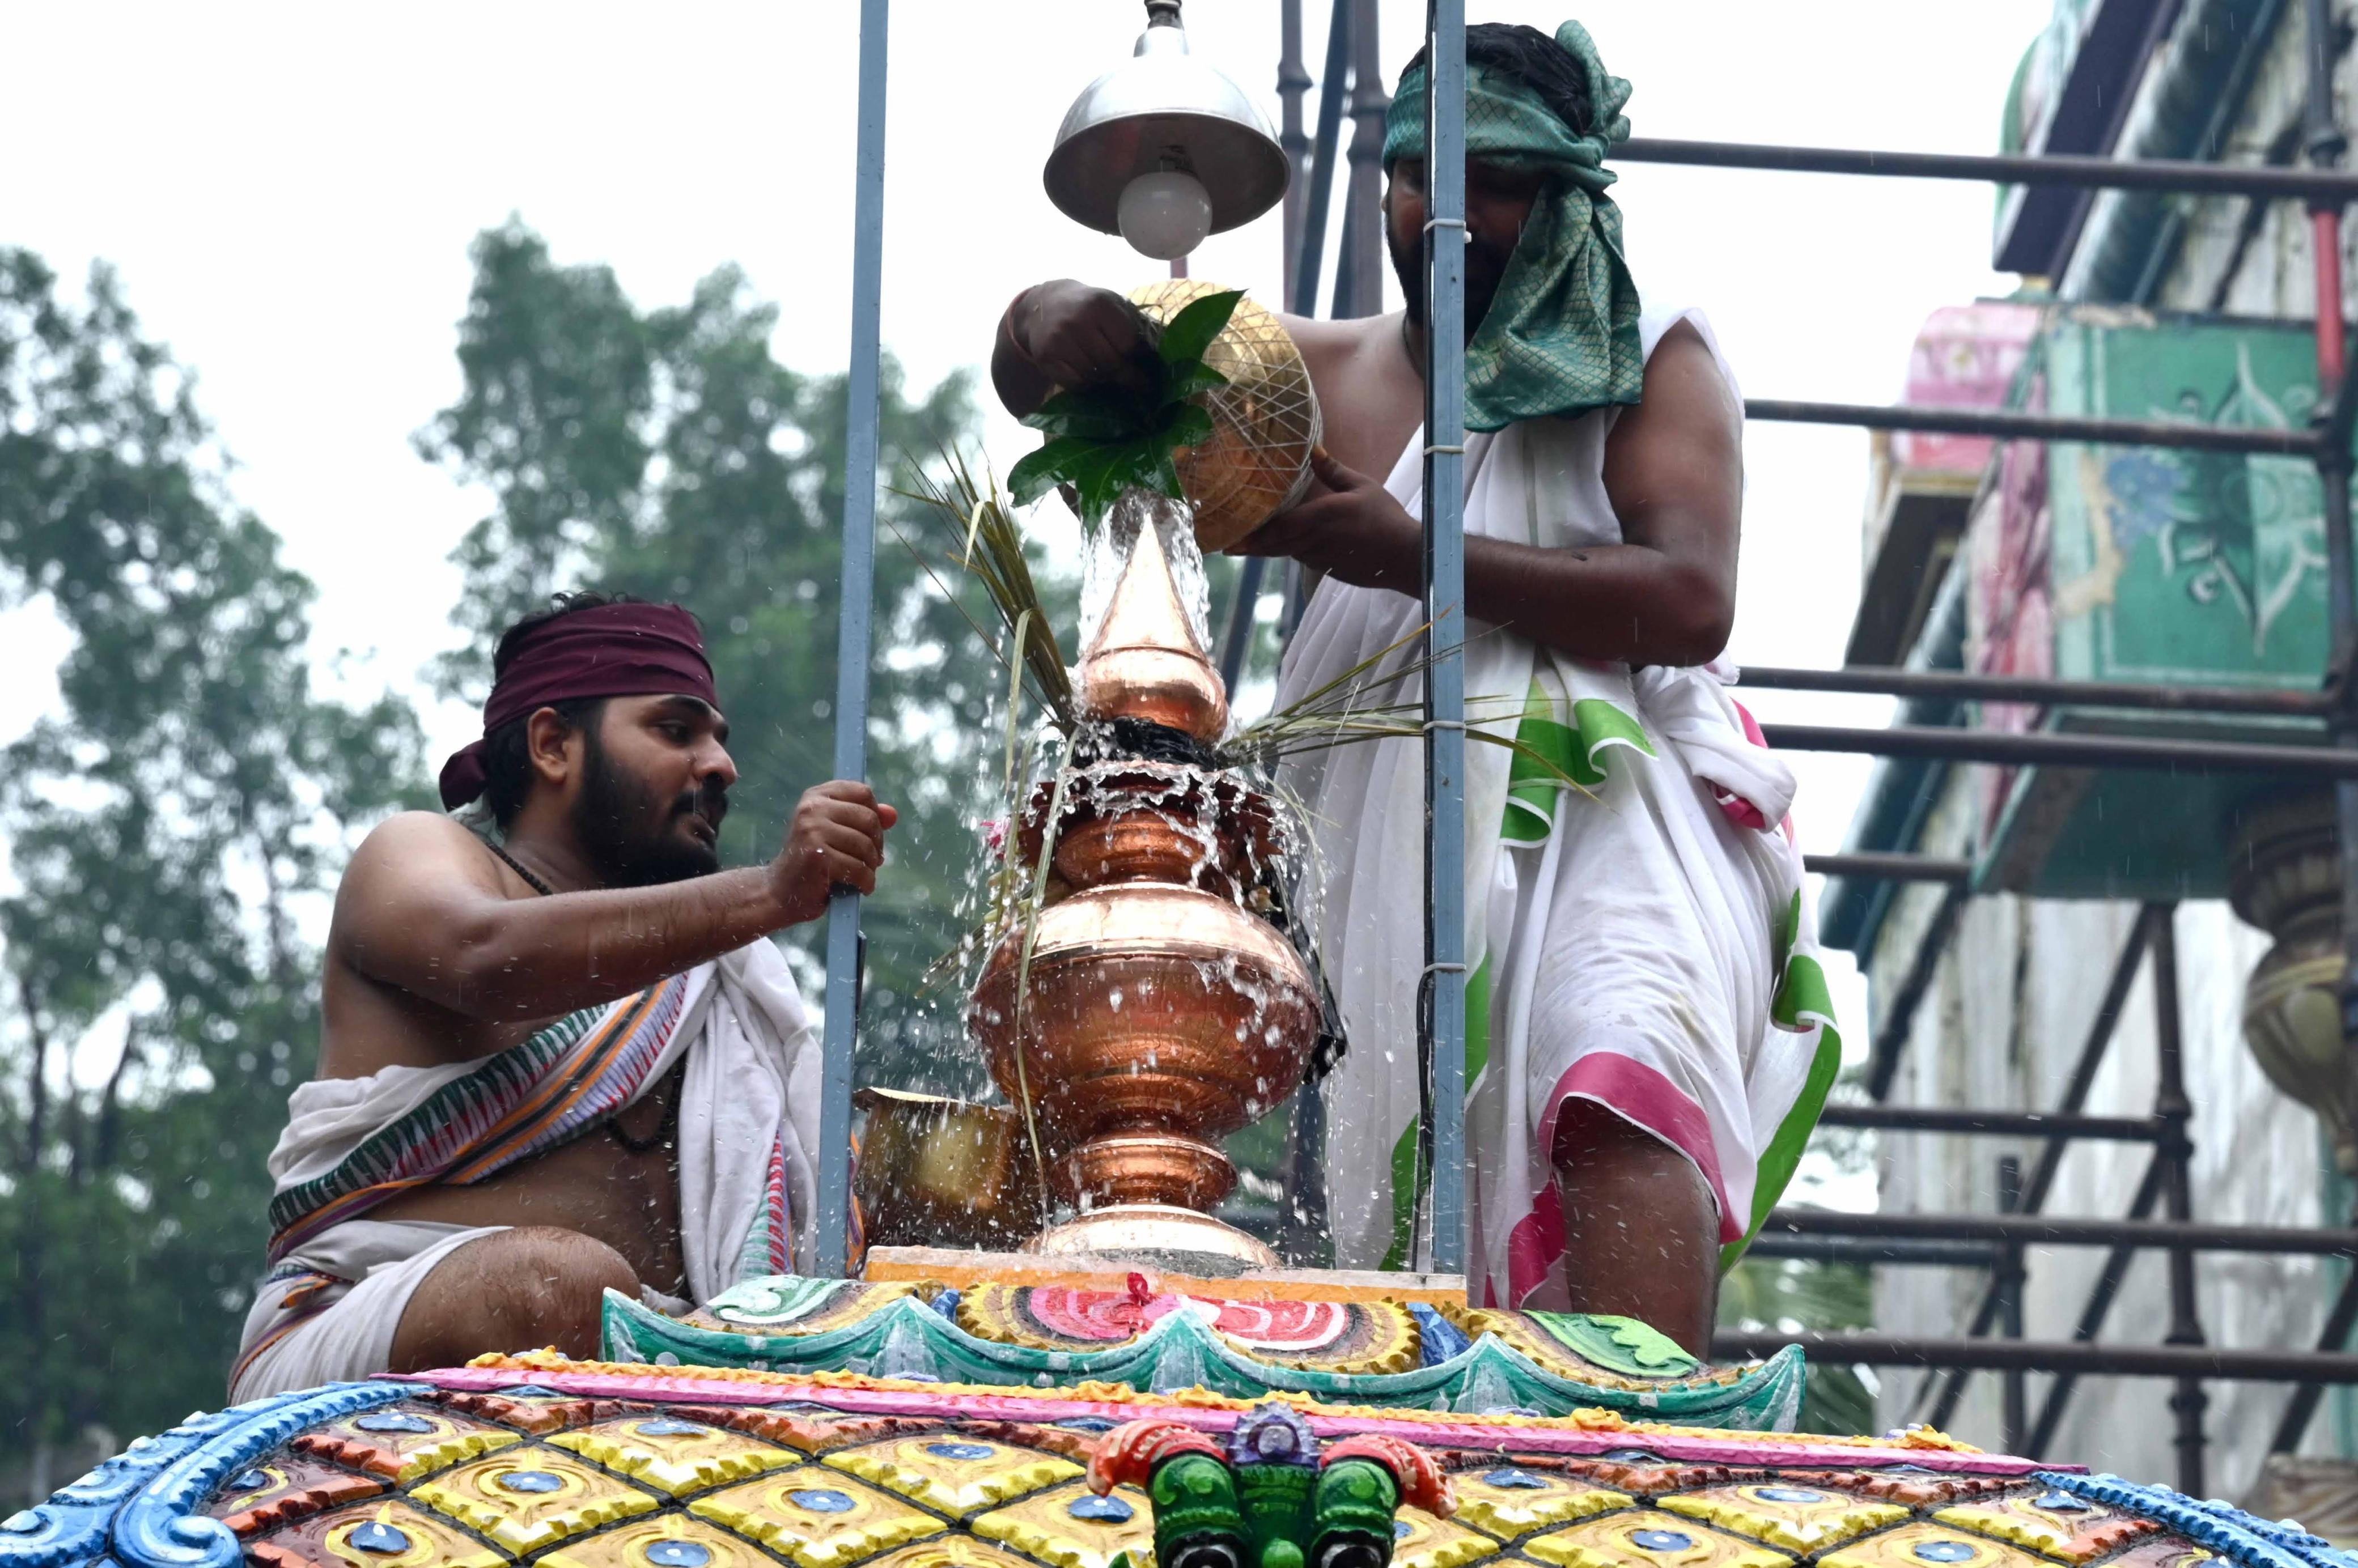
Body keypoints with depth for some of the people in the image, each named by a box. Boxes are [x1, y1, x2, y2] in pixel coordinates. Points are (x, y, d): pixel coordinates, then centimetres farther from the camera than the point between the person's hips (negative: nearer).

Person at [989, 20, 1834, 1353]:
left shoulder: (1656, 364, 12)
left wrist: (1416, 557, -10)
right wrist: (1058, 329, -4)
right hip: (1405, 849, 5)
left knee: (1616, 1095, -33)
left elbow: (1688, 602, -5)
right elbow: (1038, 362, 23)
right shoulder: (1330, 377, 22)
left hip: (1616, 807, -4)